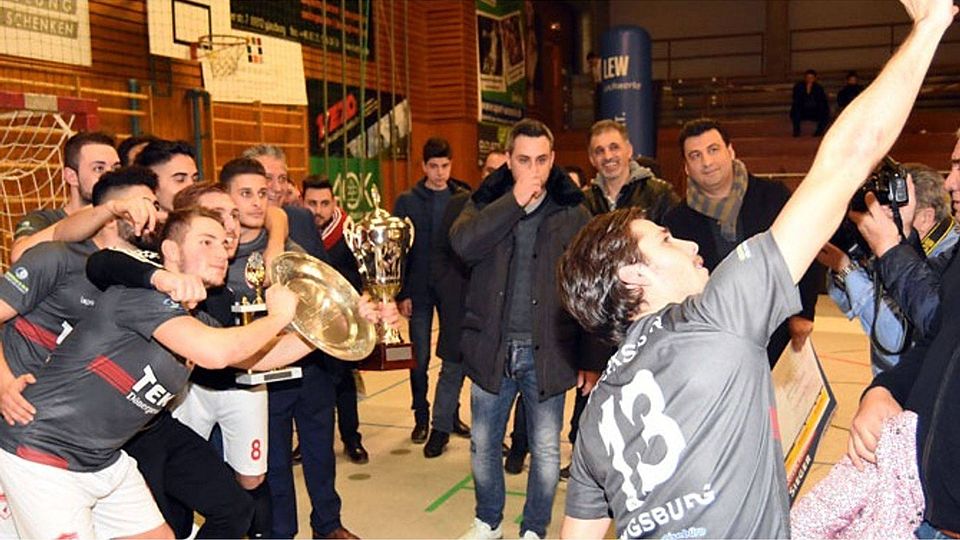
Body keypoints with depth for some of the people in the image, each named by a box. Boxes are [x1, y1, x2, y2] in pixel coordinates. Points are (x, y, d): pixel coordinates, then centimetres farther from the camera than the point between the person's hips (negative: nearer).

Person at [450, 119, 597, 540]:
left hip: (547, 352, -1)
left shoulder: (573, 213, -1)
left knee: (545, 449, 10)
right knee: (483, 444, 15)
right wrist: (514, 200, -20)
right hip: (491, 348, 2)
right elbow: (463, 243, -19)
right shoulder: (486, 203, 3)